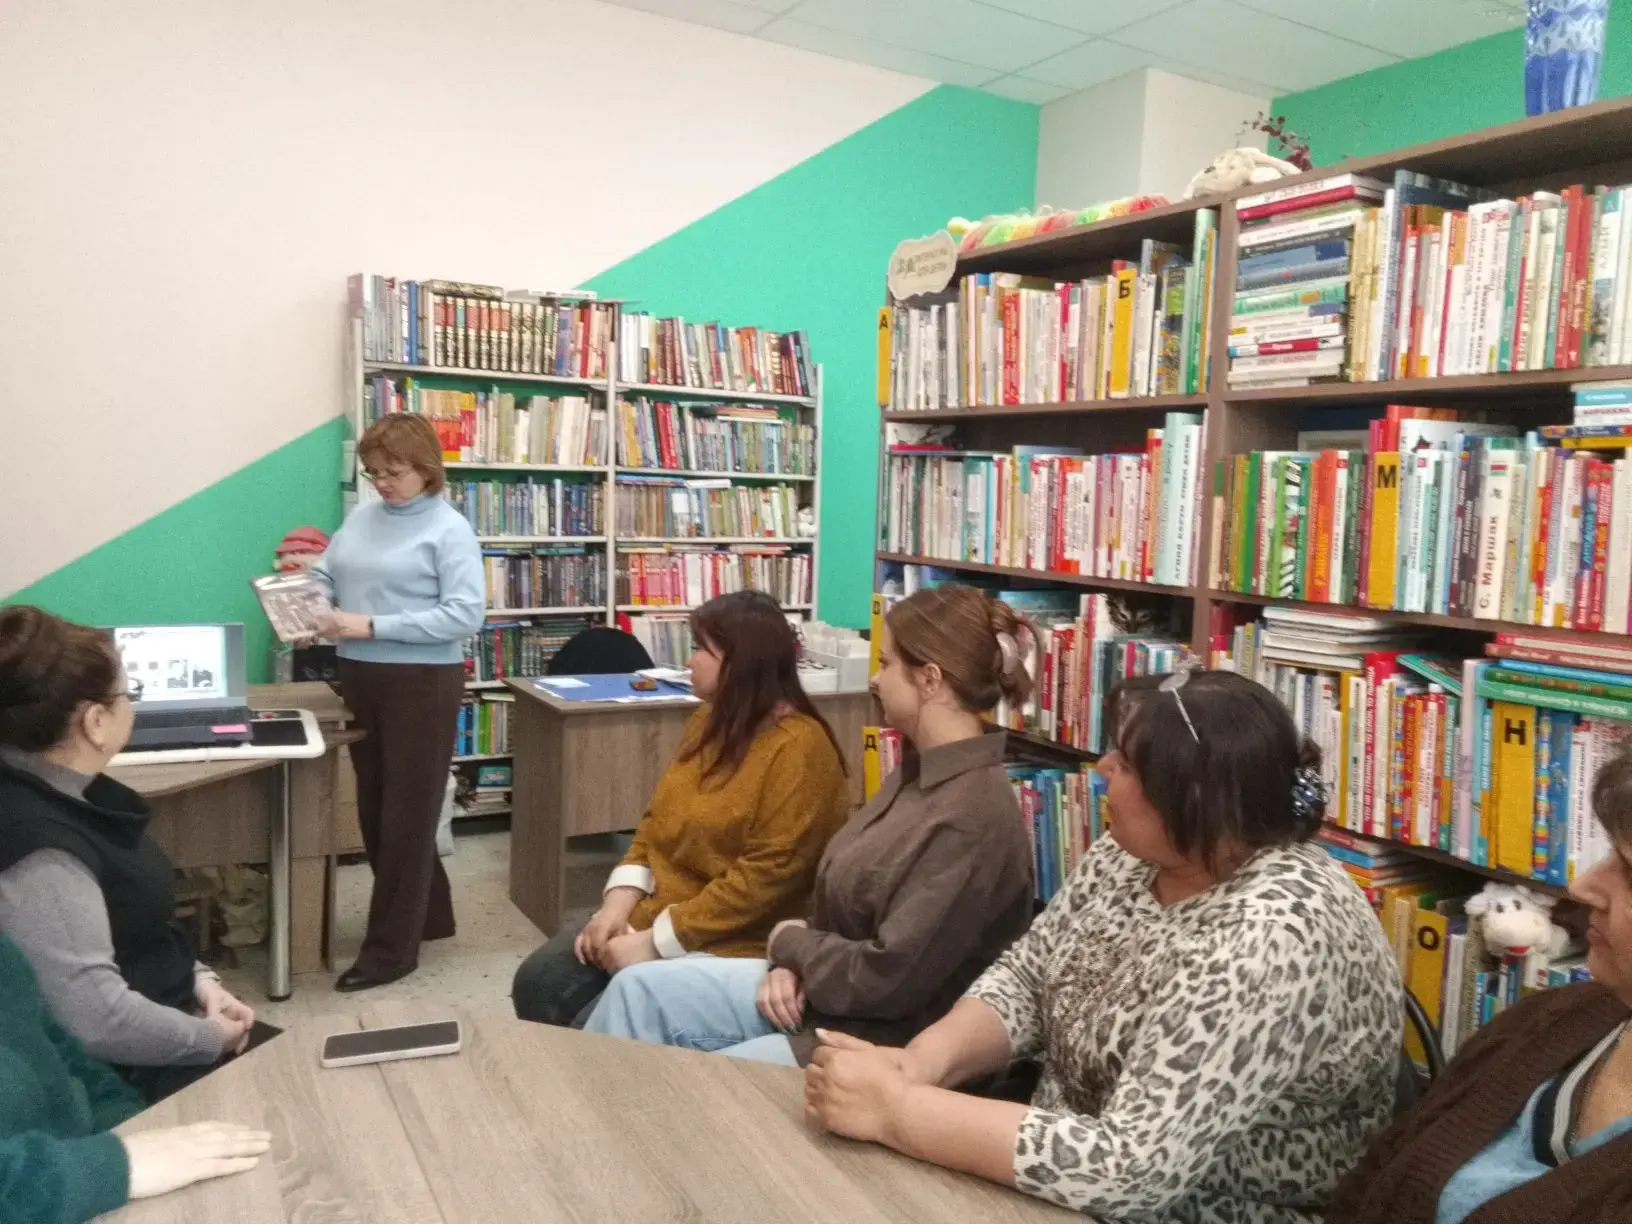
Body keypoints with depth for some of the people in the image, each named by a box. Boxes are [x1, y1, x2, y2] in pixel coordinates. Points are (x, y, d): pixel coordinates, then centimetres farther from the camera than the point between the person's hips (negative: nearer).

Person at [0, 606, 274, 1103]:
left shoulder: (66, 793, 3)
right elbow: (98, 1020, -31)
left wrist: (198, 979, 3)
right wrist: (214, 1038, -16)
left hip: (156, 1020, 9)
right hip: (118, 1081, -9)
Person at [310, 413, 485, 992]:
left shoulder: (449, 529, -10)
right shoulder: (360, 519, 8)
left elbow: (466, 615, -19)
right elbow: (325, 579, 12)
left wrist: (373, 626, -22)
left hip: (422, 683, -7)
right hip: (359, 678, 7)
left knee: (406, 814, 3)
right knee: (374, 810, 16)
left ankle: (391, 947, 14)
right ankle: (427, 915, 34)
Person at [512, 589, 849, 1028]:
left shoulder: (798, 750, -20)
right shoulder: (709, 722, 8)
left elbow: (765, 877, -24)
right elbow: (658, 821, 12)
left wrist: (656, 942, -22)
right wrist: (618, 903, -4)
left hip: (730, 945, -8)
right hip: (652, 915, 8)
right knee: (538, 982, 0)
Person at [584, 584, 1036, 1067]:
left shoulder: (975, 816, -26)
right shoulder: (919, 772, 5)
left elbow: (886, 979, -26)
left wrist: (791, 943, -9)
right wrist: (798, 962, -7)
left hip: (878, 1040, -9)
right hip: (822, 992, 9)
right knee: (640, 989, 2)